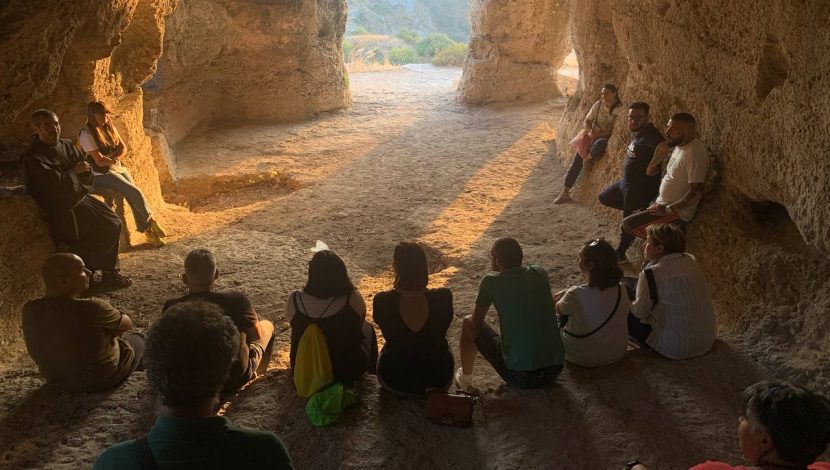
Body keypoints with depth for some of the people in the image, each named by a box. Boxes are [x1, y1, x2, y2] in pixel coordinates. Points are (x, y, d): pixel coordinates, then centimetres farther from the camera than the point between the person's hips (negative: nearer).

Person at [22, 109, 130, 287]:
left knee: (113, 224, -1)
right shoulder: (33, 158, -15)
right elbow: (54, 187, -22)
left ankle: (110, 272, 9)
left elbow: (87, 174, 8)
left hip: (80, 198, 8)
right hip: (61, 209, -8)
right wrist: (74, 172, -9)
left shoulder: (66, 145, 8)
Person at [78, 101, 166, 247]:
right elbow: (99, 161, -18)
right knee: (135, 192, -22)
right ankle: (150, 221, -5)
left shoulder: (110, 129, 10)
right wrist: (115, 159, -3)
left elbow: (123, 149, 6)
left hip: (118, 169, 7)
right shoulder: (86, 134, -13)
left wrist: (110, 158, -12)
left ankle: (147, 231, -13)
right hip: (101, 174, -7)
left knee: (134, 196, -14)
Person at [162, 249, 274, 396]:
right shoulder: (237, 301, -24)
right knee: (267, 325, 22)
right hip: (236, 380, -2)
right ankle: (257, 373, 45)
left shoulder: (172, 308, -18)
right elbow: (256, 335, -5)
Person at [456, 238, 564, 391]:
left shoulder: (491, 281, -8)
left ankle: (465, 379, 33)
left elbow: (476, 322, 6)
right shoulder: (540, 273, 4)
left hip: (519, 377, -4)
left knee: (468, 323, 15)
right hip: (555, 371, 4)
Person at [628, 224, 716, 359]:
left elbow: (639, 312, -11)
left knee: (628, 316, 4)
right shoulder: (691, 260, 2)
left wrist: (631, 305, 10)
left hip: (677, 349, -8)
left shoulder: (652, 273, -19)